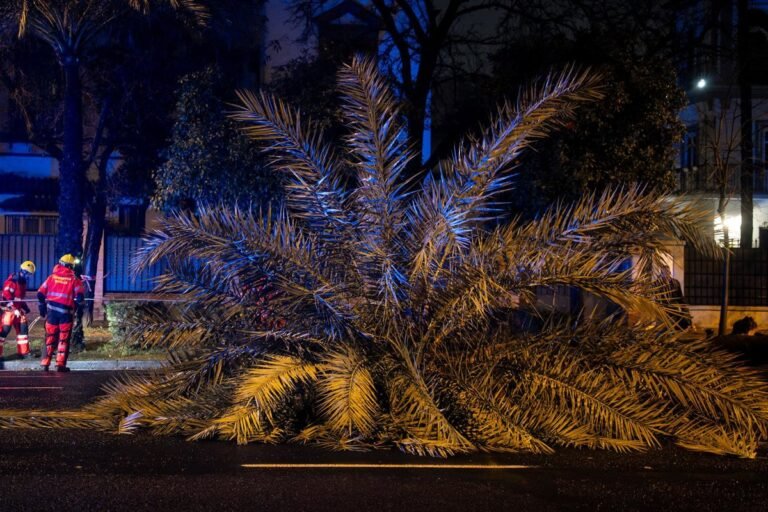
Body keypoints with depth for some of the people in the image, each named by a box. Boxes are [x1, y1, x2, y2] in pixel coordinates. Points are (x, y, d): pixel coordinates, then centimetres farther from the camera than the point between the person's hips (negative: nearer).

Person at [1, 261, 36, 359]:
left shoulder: (23, 281, 11)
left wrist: (25, 307, 18)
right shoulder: (11, 281, -19)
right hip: (9, 309, -9)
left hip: (18, 309, 9)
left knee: (23, 328, 7)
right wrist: (14, 309, -24)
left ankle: (23, 352, 13)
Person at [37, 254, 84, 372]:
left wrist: (43, 307, 18)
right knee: (64, 339, 4)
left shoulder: (52, 277, 8)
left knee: (50, 338, 11)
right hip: (66, 312, -2)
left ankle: (45, 363, 9)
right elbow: (80, 297, -8)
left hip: (51, 310, 3)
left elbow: (40, 294, 7)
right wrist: (78, 307, 10)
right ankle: (60, 364, -1)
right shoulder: (74, 279, 0)